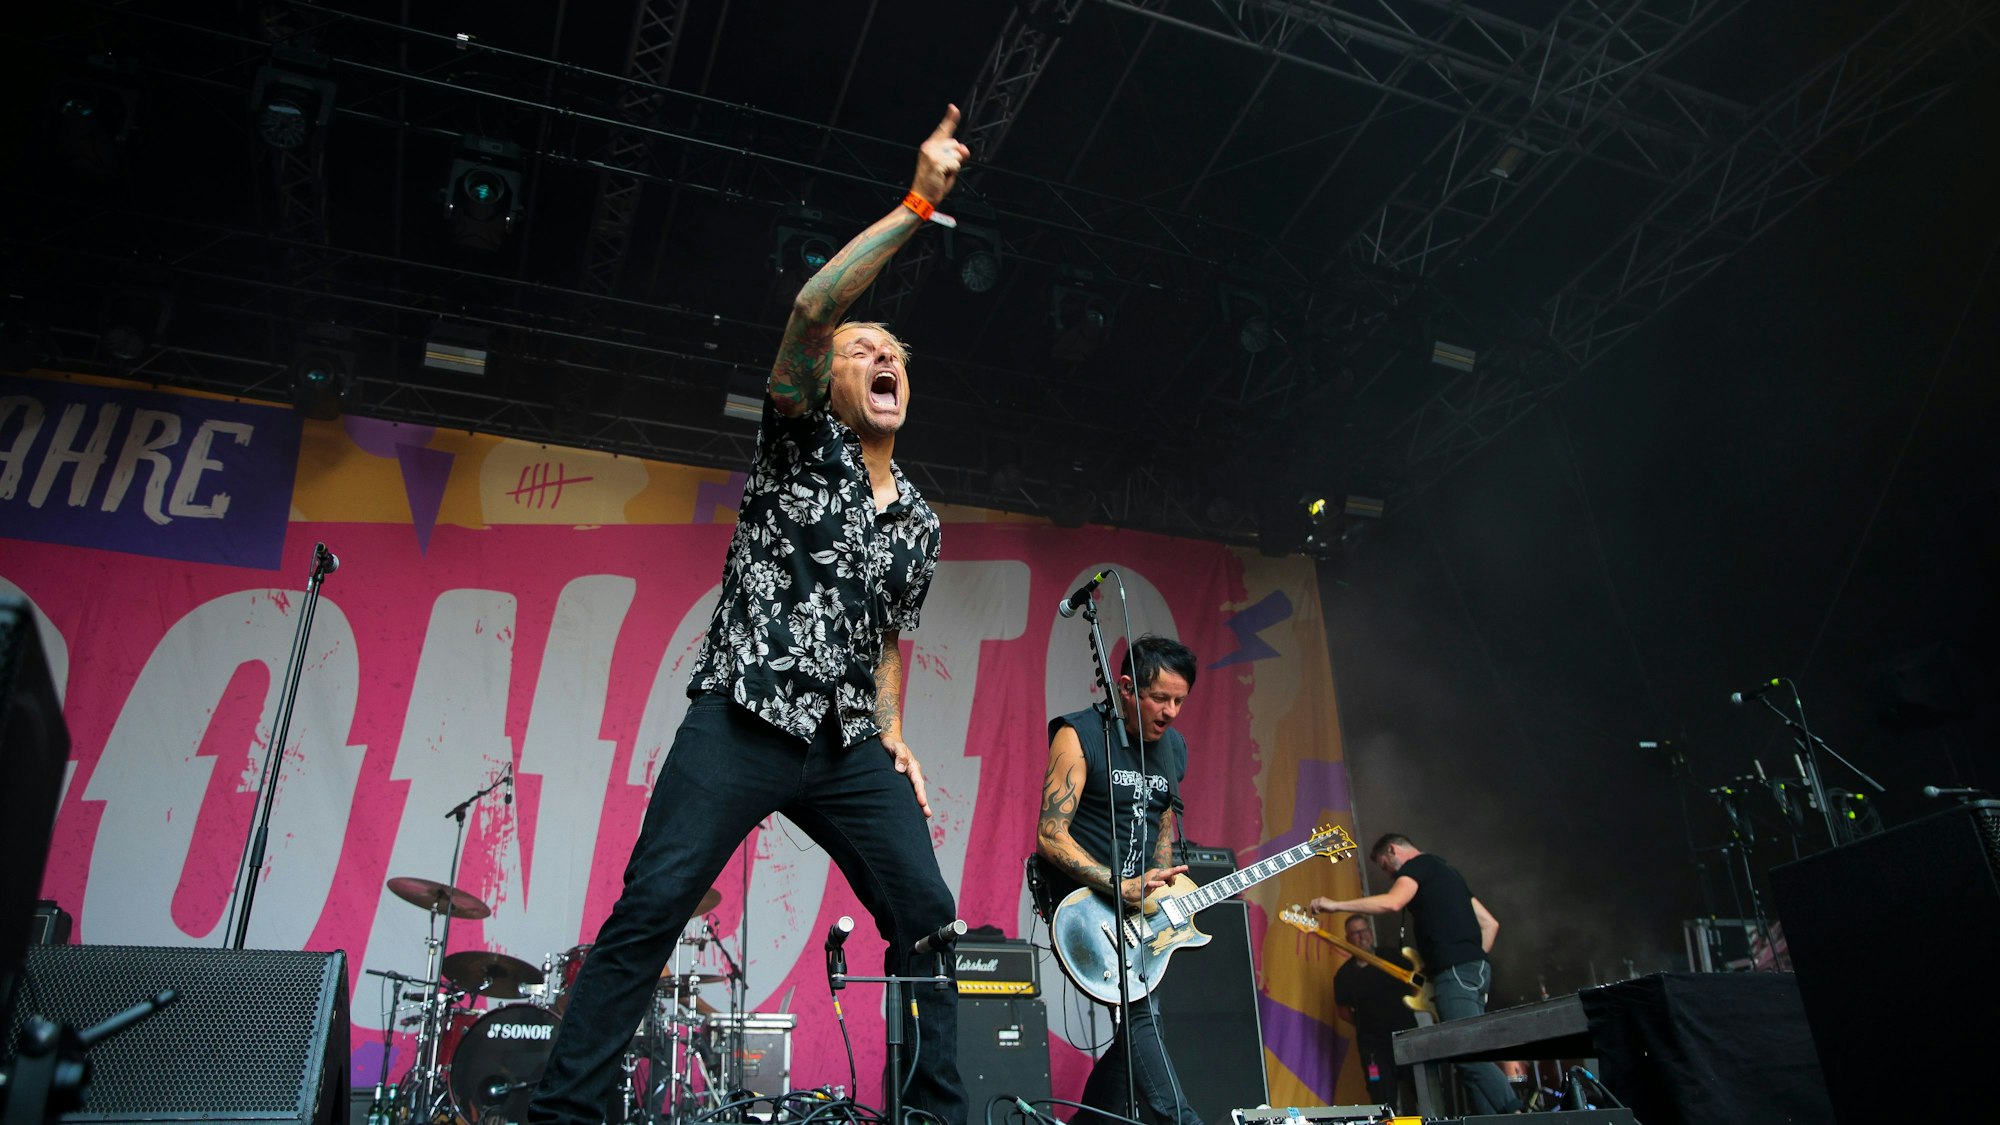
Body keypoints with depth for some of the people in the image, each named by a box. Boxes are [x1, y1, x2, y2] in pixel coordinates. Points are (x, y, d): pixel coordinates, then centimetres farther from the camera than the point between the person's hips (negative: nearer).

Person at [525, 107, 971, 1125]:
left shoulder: (919, 525, 19)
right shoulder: (802, 439, 6)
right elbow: (812, 307, -11)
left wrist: (890, 730, 10)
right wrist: (916, 205, -14)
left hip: (847, 747, 5)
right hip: (744, 721, -5)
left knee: (929, 919, -2)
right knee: (649, 908, -12)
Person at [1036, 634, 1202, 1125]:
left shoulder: (1174, 747, 9)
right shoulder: (1079, 735, -12)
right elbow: (1051, 836, -17)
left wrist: (1163, 891, 5)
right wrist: (1121, 887, -24)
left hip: (1140, 905, 7)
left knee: (1134, 1016, 3)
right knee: (1139, 1010, -20)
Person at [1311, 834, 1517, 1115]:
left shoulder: (1416, 865, 0)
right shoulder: (1446, 871, 29)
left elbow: (1392, 902, -22)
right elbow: (1489, 923, 27)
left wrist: (1335, 905, -16)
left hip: (1454, 972, -10)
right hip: (1474, 969, 10)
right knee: (1471, 1056, 6)